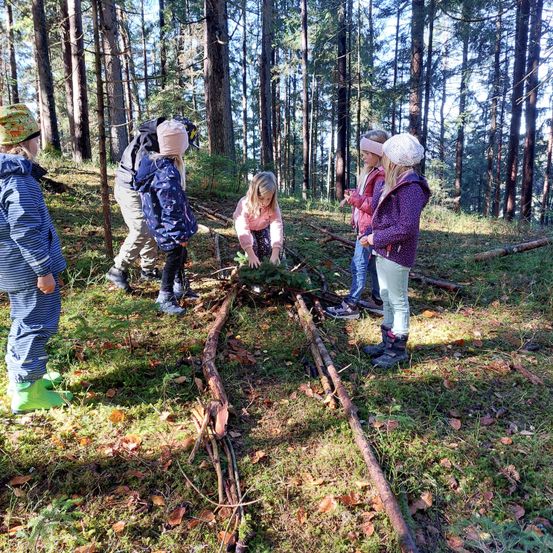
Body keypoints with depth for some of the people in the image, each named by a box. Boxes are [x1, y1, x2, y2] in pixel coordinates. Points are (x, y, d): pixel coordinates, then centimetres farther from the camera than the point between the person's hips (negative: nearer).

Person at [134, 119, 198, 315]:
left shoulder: (156, 162, 3)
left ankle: (179, 288, 40)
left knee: (180, 254, 22)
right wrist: (181, 234, -19)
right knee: (174, 257, 4)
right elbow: (171, 208, -26)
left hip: (161, 222, 10)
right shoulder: (167, 172, -28)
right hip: (168, 227, -10)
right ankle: (165, 298, 16)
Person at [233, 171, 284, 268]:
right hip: (248, 229, -2)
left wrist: (275, 254, -48)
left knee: (267, 244, -20)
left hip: (263, 228, 2)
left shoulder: (273, 206, -30)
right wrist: (251, 255, -50)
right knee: (252, 244, -26)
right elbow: (242, 229, -42)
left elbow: (277, 226, -37)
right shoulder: (244, 204, -37)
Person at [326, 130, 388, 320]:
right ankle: (378, 301, 26)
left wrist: (354, 199, -22)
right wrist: (352, 195, 3)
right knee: (372, 264, 15)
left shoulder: (381, 176, -17)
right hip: (365, 225, 11)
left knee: (358, 265, -9)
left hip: (371, 227, -11)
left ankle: (351, 305, -4)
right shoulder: (370, 172, 15)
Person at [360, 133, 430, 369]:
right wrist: (370, 235, 3)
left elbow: (406, 228, -25)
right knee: (387, 299, 18)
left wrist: (375, 238, -18)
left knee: (398, 301, 3)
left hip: (397, 253, -9)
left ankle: (398, 349, 17)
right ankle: (388, 342, 33)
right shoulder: (390, 184, 9)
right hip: (383, 251, 10)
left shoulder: (410, 188, -20)